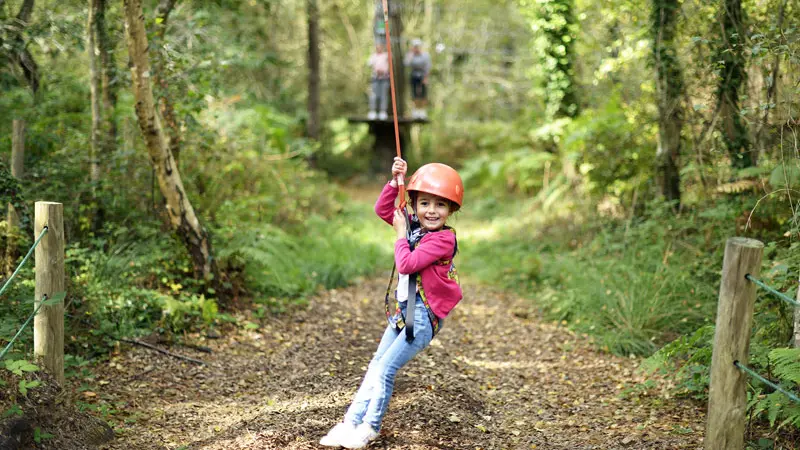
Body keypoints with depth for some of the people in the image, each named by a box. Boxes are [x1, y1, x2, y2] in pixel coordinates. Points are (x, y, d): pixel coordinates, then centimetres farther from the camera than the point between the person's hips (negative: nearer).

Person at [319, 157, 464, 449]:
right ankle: (351, 423, 16)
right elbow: (382, 209, 13)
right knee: (375, 367, 10)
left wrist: (401, 234, -9)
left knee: (385, 369, -7)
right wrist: (394, 182, 0)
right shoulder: (415, 226, 7)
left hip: (423, 317, -8)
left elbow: (406, 264, -23)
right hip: (403, 312, 9)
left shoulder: (443, 239, -17)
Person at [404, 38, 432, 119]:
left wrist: (426, 78, -12)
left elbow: (428, 67, -6)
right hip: (414, 76, 2)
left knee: (423, 94, -2)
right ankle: (416, 110, 8)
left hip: (423, 76, -2)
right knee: (415, 94, 1)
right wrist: (411, 53, -12)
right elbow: (407, 63, -15)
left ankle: (422, 111, 3)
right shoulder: (410, 55, 1)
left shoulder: (425, 55, -4)